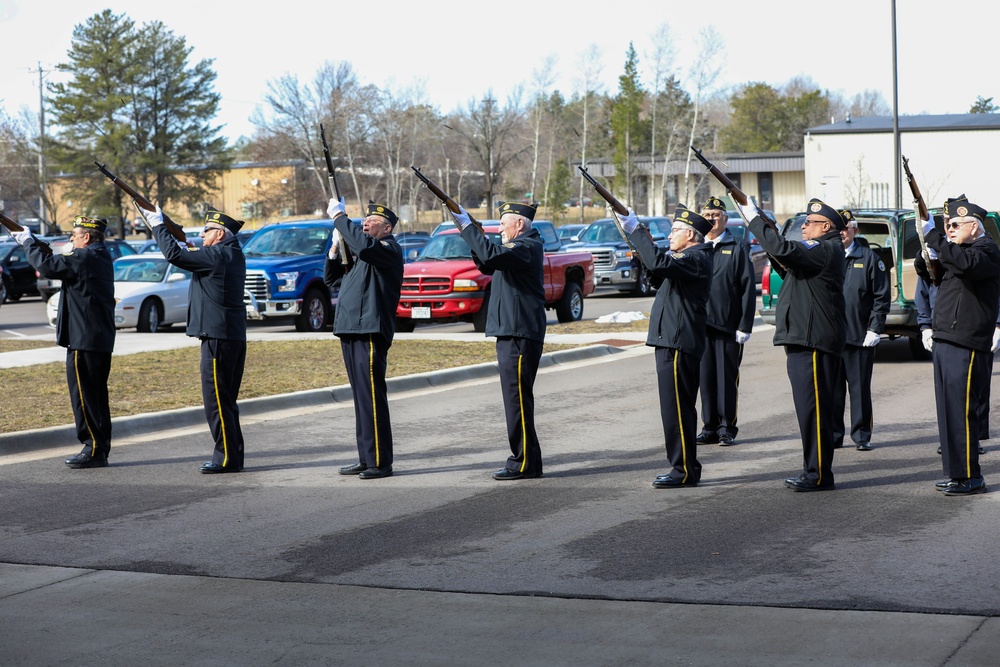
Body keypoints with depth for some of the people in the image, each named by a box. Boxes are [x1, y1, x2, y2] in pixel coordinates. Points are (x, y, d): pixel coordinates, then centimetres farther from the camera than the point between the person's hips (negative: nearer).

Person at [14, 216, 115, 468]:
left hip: (83, 340, -10)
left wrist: (27, 241, -8)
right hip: (101, 339, 10)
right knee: (97, 395, 14)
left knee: (83, 395, -5)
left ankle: (93, 449, -4)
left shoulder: (84, 258, -16)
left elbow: (47, 266, -20)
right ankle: (101, 448, 19)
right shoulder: (101, 256, 14)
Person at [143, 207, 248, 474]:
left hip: (217, 336, -10)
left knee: (216, 399, -6)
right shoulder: (234, 256, 14)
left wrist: (157, 225, -4)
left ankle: (226, 457, -5)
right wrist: (187, 250, 13)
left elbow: (174, 255, -14)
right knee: (226, 399, 15)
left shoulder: (216, 255, -15)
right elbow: (195, 260, 28)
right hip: (235, 336, 10)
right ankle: (233, 455, 18)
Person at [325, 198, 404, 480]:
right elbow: (331, 279, 26)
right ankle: (366, 459, 17)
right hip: (350, 332, 10)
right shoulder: (359, 255, 23)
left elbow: (364, 245, -28)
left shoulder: (389, 250, -7)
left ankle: (380, 462, -6)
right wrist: (335, 249, 10)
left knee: (372, 398, -9)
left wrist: (339, 217, -18)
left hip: (370, 333, -10)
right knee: (361, 399, 12)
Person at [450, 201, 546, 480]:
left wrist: (467, 227, -19)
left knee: (517, 398, -10)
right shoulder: (519, 246, 20)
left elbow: (493, 255, -28)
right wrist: (473, 235, 12)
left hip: (520, 335, -11)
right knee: (515, 397, 12)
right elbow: (487, 266, 27)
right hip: (510, 332, 11)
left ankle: (525, 463, -7)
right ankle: (522, 458, 17)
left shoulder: (527, 247, -13)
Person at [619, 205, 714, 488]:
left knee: (676, 409, -8)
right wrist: (636, 233, 10)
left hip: (678, 345, -11)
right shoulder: (689, 257, 19)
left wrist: (635, 230, -22)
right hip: (674, 344, 11)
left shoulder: (696, 258, -15)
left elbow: (658, 263, -30)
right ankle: (686, 467, 21)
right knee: (679, 409, 14)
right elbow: (658, 268, 23)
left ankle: (684, 470, -4)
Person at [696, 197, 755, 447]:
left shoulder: (738, 248, 1)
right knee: (706, 377, 7)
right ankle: (710, 428, 15)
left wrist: (745, 325, -9)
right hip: (700, 324, 4)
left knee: (727, 378, 1)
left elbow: (748, 288, -4)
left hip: (729, 326, -3)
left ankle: (727, 428, 8)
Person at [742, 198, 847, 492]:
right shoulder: (820, 250, 20)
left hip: (814, 341, -11)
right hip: (804, 340, 11)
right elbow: (789, 267, 30)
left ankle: (819, 474, -5)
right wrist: (772, 236, 14)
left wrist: (754, 219, -16)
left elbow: (783, 250, -26)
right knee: (811, 408, 14)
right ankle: (814, 470, 20)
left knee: (813, 408, -8)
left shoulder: (824, 250, -13)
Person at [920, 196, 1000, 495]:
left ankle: (970, 477, -6)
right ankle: (956, 473, 18)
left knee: (961, 411, -10)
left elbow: (964, 263, -31)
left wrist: (933, 236, -26)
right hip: (944, 344, 10)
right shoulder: (958, 250, 21)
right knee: (949, 411, 12)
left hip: (965, 346, -10)